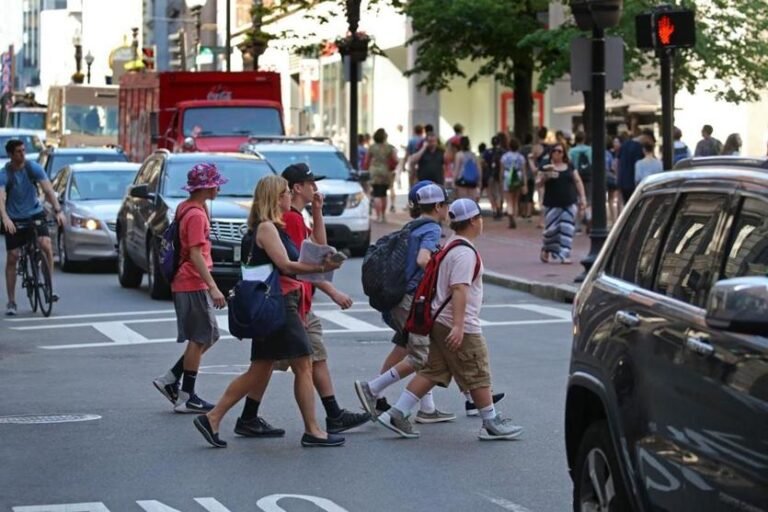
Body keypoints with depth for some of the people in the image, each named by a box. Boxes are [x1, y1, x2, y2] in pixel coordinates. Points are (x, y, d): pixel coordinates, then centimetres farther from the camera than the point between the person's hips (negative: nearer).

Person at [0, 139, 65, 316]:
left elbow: (48, 190, -16)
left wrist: (58, 210, -30)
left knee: (46, 245, -23)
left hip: (35, 214, 1)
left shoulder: (33, 168, -9)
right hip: (14, 220, -1)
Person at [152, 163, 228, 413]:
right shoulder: (196, 214, -17)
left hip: (186, 284, 10)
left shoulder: (185, 208, 12)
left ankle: (169, 380, 14)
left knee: (207, 337, 15)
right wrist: (213, 288, -24)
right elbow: (196, 254, -22)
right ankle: (186, 397, 3)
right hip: (194, 284, -10)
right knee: (200, 340, -2)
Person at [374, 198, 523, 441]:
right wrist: (458, 326, -31)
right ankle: (491, 423, 12)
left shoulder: (452, 246, 15)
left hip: (440, 321, 10)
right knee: (478, 375, 2)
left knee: (432, 372, 10)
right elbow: (459, 289, -26)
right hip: (460, 326, -10)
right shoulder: (465, 253, -17)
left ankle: (397, 414, 5)